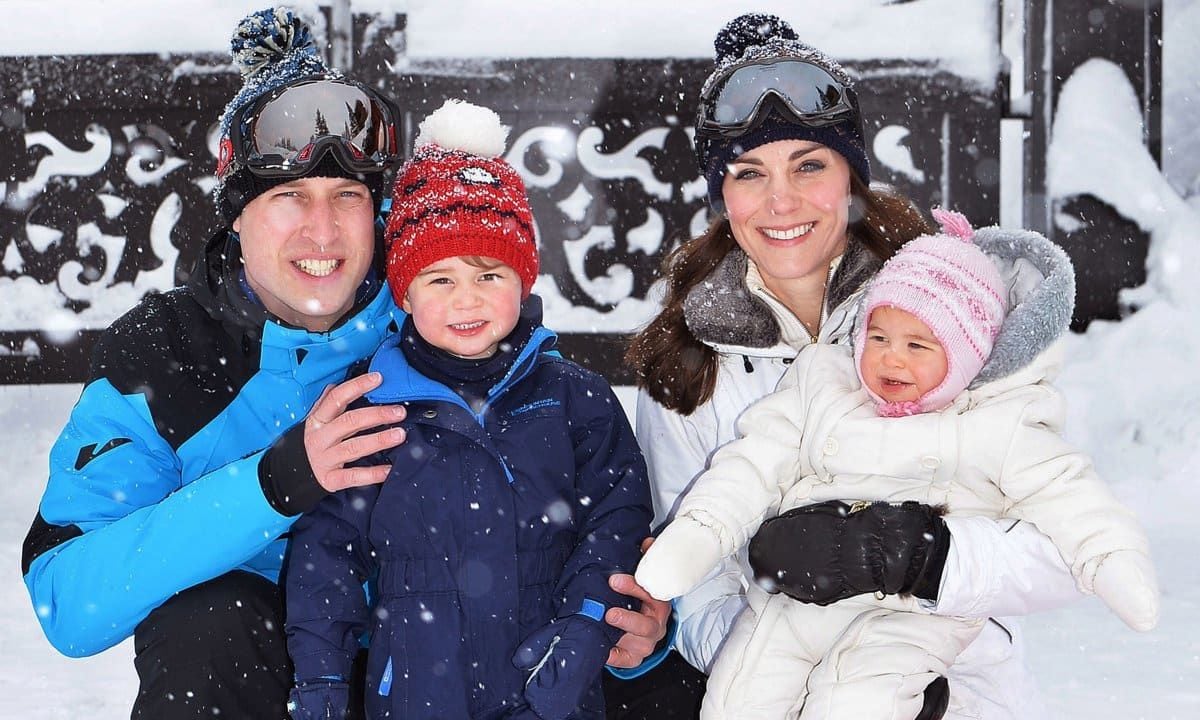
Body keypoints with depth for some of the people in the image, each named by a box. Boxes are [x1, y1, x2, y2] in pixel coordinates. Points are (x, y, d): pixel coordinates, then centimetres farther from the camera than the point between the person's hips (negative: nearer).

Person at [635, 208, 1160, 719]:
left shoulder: (997, 427, 0)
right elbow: (756, 463, 7)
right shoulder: (821, 386, 9)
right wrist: (697, 533, -6)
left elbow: (1060, 491, -7)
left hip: (913, 617, -4)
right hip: (798, 593, 4)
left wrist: (1114, 560, -24)